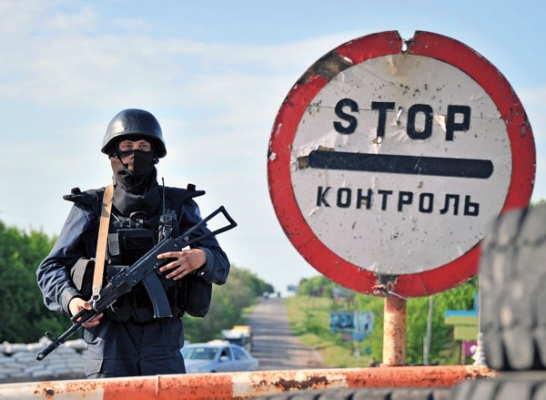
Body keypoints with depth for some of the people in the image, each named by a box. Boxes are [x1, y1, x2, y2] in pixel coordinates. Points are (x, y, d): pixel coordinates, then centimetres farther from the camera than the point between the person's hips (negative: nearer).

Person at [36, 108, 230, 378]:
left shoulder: (179, 206, 12)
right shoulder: (91, 208, 7)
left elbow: (221, 265, 10)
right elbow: (51, 268, 7)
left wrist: (201, 258, -14)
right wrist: (71, 300, -14)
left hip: (163, 340, 1)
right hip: (109, 340, -1)